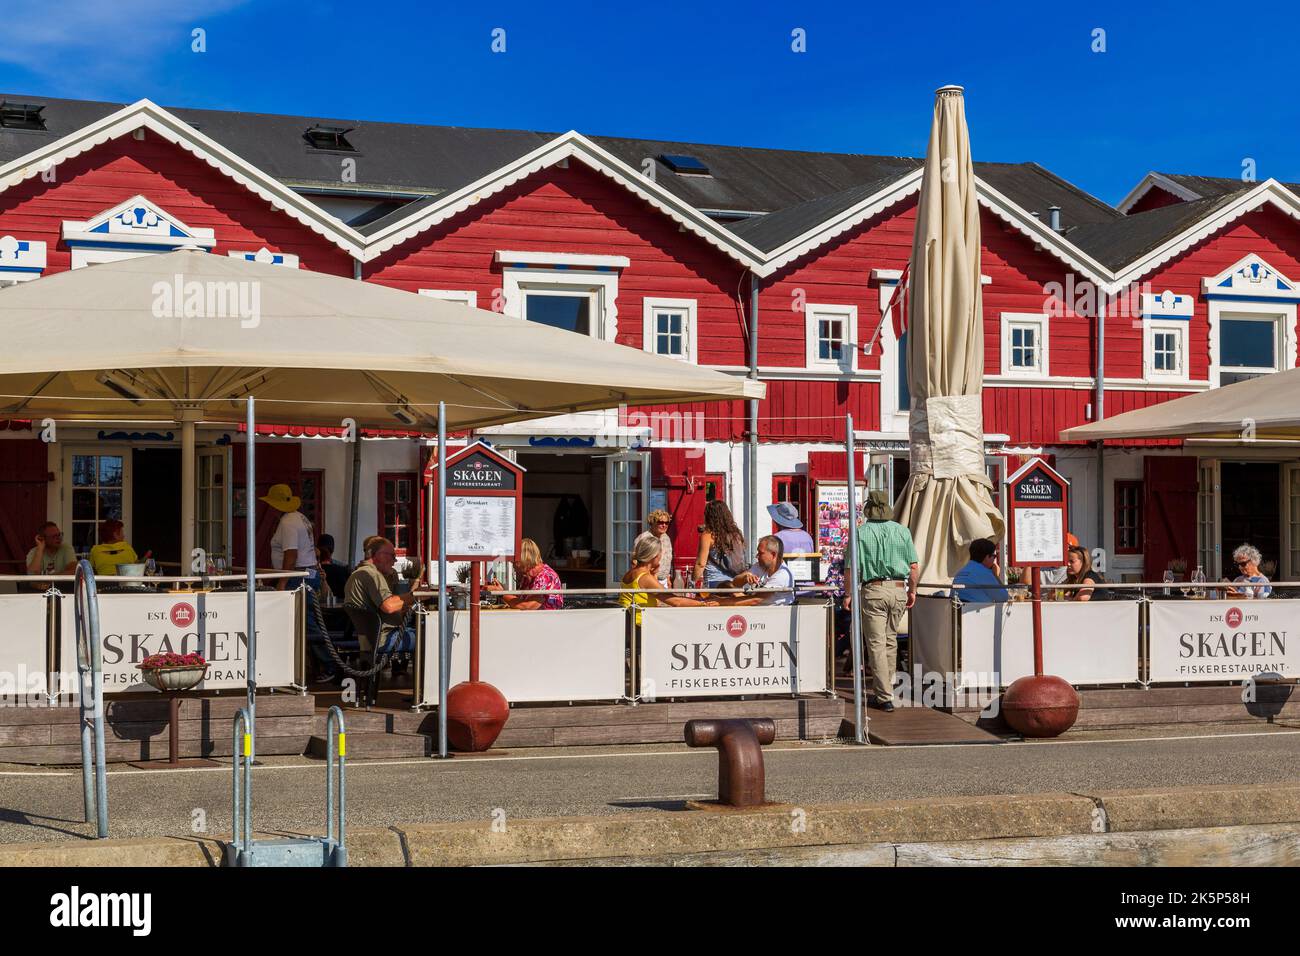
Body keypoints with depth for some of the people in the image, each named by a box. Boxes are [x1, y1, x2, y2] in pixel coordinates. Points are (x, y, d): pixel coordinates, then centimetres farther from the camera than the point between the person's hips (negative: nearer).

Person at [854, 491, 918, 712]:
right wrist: (912, 590, 16)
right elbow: (914, 566, 4)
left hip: (873, 590, -4)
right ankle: (884, 689, 26)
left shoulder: (861, 532, -3)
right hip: (898, 589, 4)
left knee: (877, 644, -2)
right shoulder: (902, 531, 6)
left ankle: (884, 697, -6)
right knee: (891, 640, 18)